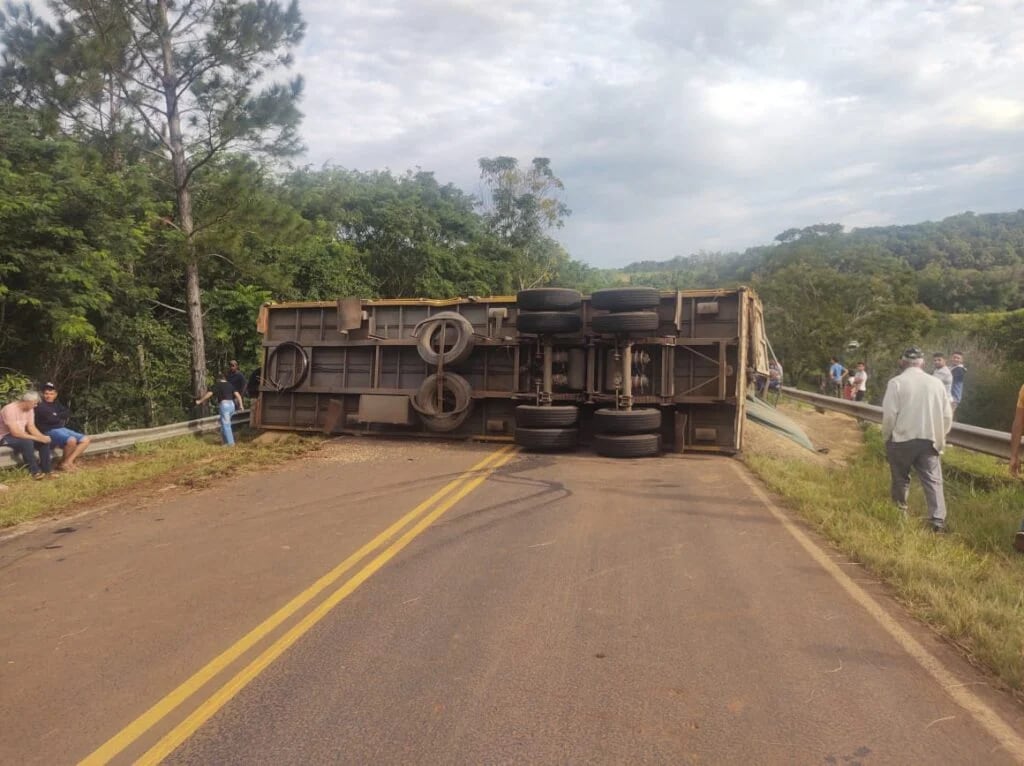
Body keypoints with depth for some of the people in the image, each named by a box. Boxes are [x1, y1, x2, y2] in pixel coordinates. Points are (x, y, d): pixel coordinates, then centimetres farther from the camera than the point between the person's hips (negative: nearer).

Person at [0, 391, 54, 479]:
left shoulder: (29, 409, -1)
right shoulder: (10, 410, -27)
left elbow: (31, 427, -1)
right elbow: (15, 432, -32)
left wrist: (42, 436, -20)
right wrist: (37, 438, -30)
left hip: (21, 435, 8)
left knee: (45, 441, -11)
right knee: (27, 442, -35)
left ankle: (46, 469, -5)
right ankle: (35, 471, -23)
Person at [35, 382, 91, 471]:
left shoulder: (56, 404, 17)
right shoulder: (40, 406, -8)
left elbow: (68, 413, 5)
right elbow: (52, 419, -17)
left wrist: (57, 416, -11)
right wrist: (61, 417, 1)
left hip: (62, 429, 9)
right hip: (50, 432, -9)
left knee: (85, 440, -2)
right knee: (71, 440, -34)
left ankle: (69, 461, -10)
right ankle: (63, 463, -10)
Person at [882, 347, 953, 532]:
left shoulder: (896, 382, -8)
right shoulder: (936, 383, 4)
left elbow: (889, 414, -11)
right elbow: (947, 415, 7)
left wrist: (886, 437, 3)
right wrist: (939, 437, 19)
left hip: (901, 439, -2)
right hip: (929, 439, 2)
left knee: (901, 479, 13)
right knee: (933, 480, 3)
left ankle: (899, 514, 24)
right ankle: (938, 520, -7)